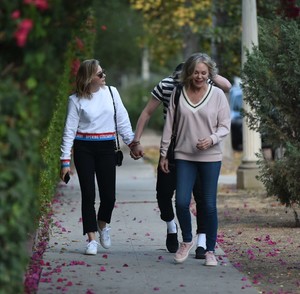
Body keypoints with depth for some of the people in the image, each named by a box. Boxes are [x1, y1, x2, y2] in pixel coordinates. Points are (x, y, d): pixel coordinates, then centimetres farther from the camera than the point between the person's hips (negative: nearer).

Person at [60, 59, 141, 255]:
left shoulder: (111, 92, 2)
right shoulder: (77, 100, -4)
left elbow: (122, 120, 9)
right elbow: (70, 130, -3)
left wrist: (131, 141, 4)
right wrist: (65, 160, -5)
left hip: (107, 147, 2)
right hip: (84, 149, -2)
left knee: (109, 195, -1)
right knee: (88, 195, -1)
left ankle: (102, 224, 30)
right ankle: (92, 239, 7)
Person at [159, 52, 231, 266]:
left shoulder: (217, 95, -1)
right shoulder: (178, 94, 3)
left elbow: (225, 126, 1)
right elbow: (169, 126, 8)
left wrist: (212, 139, -18)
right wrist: (164, 153, 9)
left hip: (210, 157, -1)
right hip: (184, 156, 1)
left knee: (209, 205, 0)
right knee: (182, 202, -8)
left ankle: (210, 251, 13)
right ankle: (187, 241, 18)